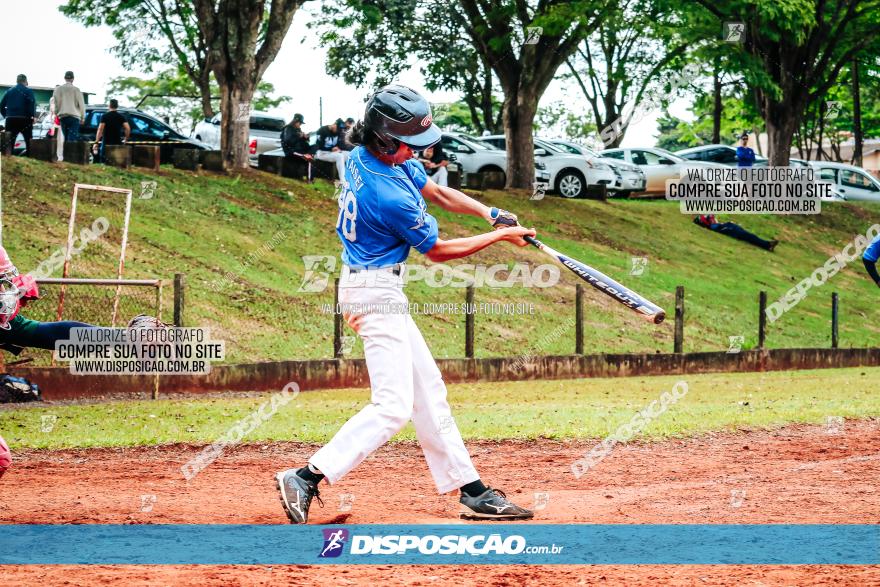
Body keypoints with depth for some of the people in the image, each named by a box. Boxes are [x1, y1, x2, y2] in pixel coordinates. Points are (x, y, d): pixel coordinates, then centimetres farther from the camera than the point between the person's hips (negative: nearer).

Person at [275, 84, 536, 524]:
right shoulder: (390, 196, -26)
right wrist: (499, 237, 0)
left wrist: (489, 213, 1)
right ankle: (306, 478, -18)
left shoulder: (366, 156, 1)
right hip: (376, 293, -10)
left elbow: (436, 193, 14)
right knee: (393, 405, -15)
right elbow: (437, 251, -10)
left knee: (428, 390, 13)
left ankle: (470, 490, 19)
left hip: (373, 287, 10)